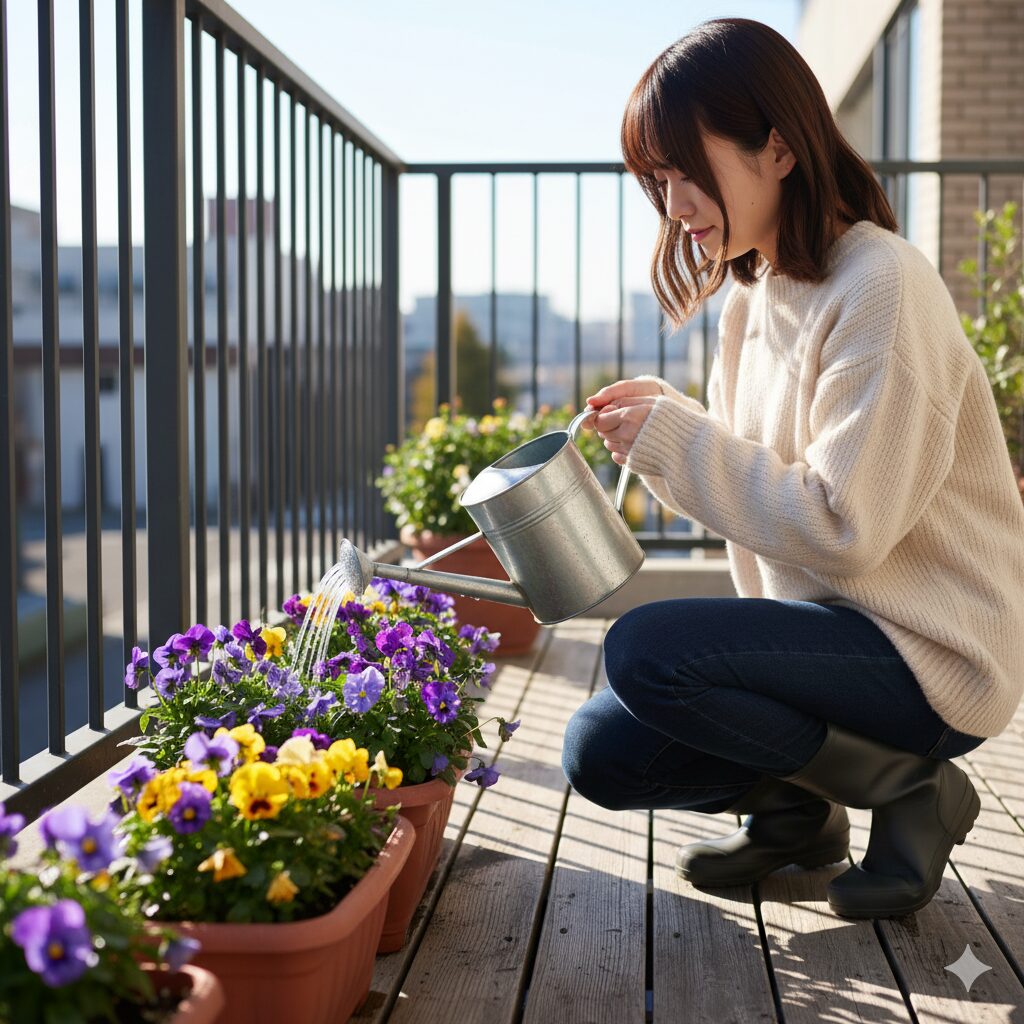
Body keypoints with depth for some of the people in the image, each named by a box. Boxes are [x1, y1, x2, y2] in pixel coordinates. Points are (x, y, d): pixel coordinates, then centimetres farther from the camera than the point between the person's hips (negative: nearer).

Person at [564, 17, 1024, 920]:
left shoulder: (882, 286, -19)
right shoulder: (754, 298, 8)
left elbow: (842, 527, -23)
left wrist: (675, 438, -18)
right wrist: (665, 422, -5)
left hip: (932, 654, -8)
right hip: (827, 626, 8)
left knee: (645, 649, -27)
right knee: (602, 754, -3)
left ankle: (911, 790, -7)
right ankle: (799, 812, 18)